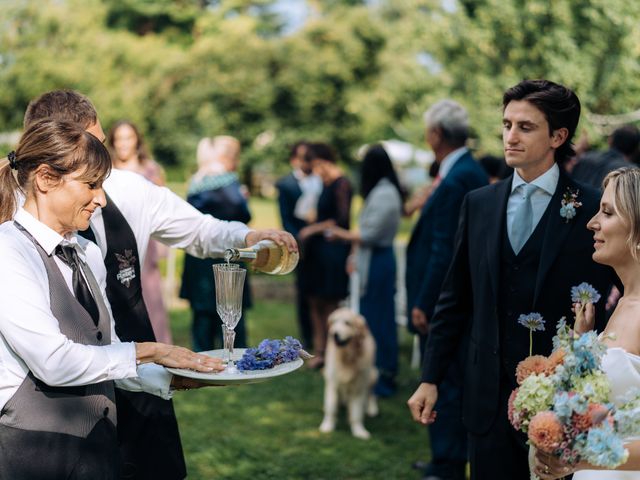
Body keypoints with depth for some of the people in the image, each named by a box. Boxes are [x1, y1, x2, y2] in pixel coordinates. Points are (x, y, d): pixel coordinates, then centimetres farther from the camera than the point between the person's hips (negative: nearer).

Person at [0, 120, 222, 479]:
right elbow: (53, 362, -21)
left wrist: (174, 377, -4)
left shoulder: (88, 255, 10)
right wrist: (148, 352, -13)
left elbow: (106, 353, 8)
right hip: (31, 450, -7)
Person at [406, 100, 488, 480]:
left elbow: (445, 251, -22)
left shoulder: (456, 181, -21)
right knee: (453, 382, 18)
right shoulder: (469, 172, 9)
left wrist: (423, 304, -19)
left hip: (444, 305, -10)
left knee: (446, 386, -2)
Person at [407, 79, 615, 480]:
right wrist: (430, 378, 7)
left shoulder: (592, 210, -7)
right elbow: (455, 300, 9)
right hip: (488, 397, 3)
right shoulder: (479, 204, 6)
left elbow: (610, 307, -5)